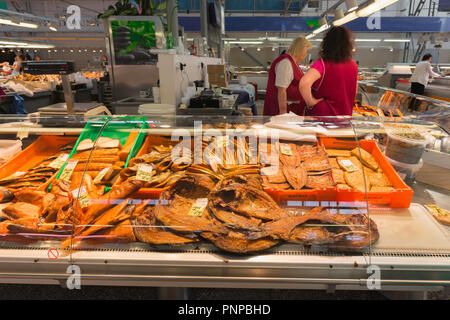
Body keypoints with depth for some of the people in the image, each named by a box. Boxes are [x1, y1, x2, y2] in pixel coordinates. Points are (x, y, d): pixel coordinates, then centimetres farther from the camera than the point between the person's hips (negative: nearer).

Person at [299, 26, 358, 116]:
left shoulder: (322, 64, -17)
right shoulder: (354, 65, 1)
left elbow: (304, 84, -34)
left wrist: (310, 102, -19)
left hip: (321, 113, -5)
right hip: (345, 113, 5)